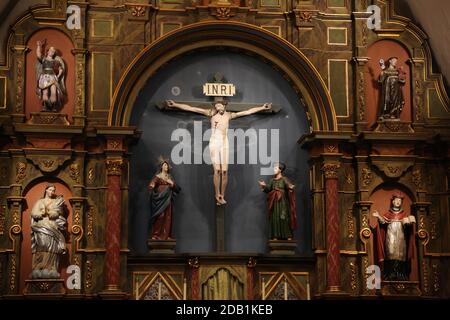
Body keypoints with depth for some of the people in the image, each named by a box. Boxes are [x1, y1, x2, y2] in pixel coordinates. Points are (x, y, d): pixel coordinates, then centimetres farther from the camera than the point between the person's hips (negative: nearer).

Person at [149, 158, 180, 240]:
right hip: (160, 199, -5)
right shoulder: (157, 177, 1)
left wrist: (172, 184, -4)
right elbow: (150, 186, -11)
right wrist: (152, 187, -33)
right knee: (160, 216, -14)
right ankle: (156, 235, -11)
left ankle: (166, 235, 4)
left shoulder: (170, 177, 16)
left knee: (168, 217, 1)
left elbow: (177, 189, 14)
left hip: (168, 201, 5)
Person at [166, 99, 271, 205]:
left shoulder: (229, 115, 9)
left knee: (224, 170, -6)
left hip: (224, 144, 2)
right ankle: (217, 196, -6)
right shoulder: (212, 114, 4)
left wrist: (262, 108, 11)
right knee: (217, 170, -11)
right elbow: (191, 108, 0)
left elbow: (247, 112, 12)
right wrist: (175, 104, -4)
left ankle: (222, 196, 3)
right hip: (214, 143, -1)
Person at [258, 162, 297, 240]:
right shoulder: (272, 180, 13)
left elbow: (288, 185, -16)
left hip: (282, 202, -5)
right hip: (274, 202, 5)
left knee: (284, 218, -8)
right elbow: (268, 189, 8)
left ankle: (288, 236, -8)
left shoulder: (284, 179, -1)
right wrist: (264, 186, -11)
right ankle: (275, 236, 2)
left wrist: (290, 187, -38)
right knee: (274, 218, 0)